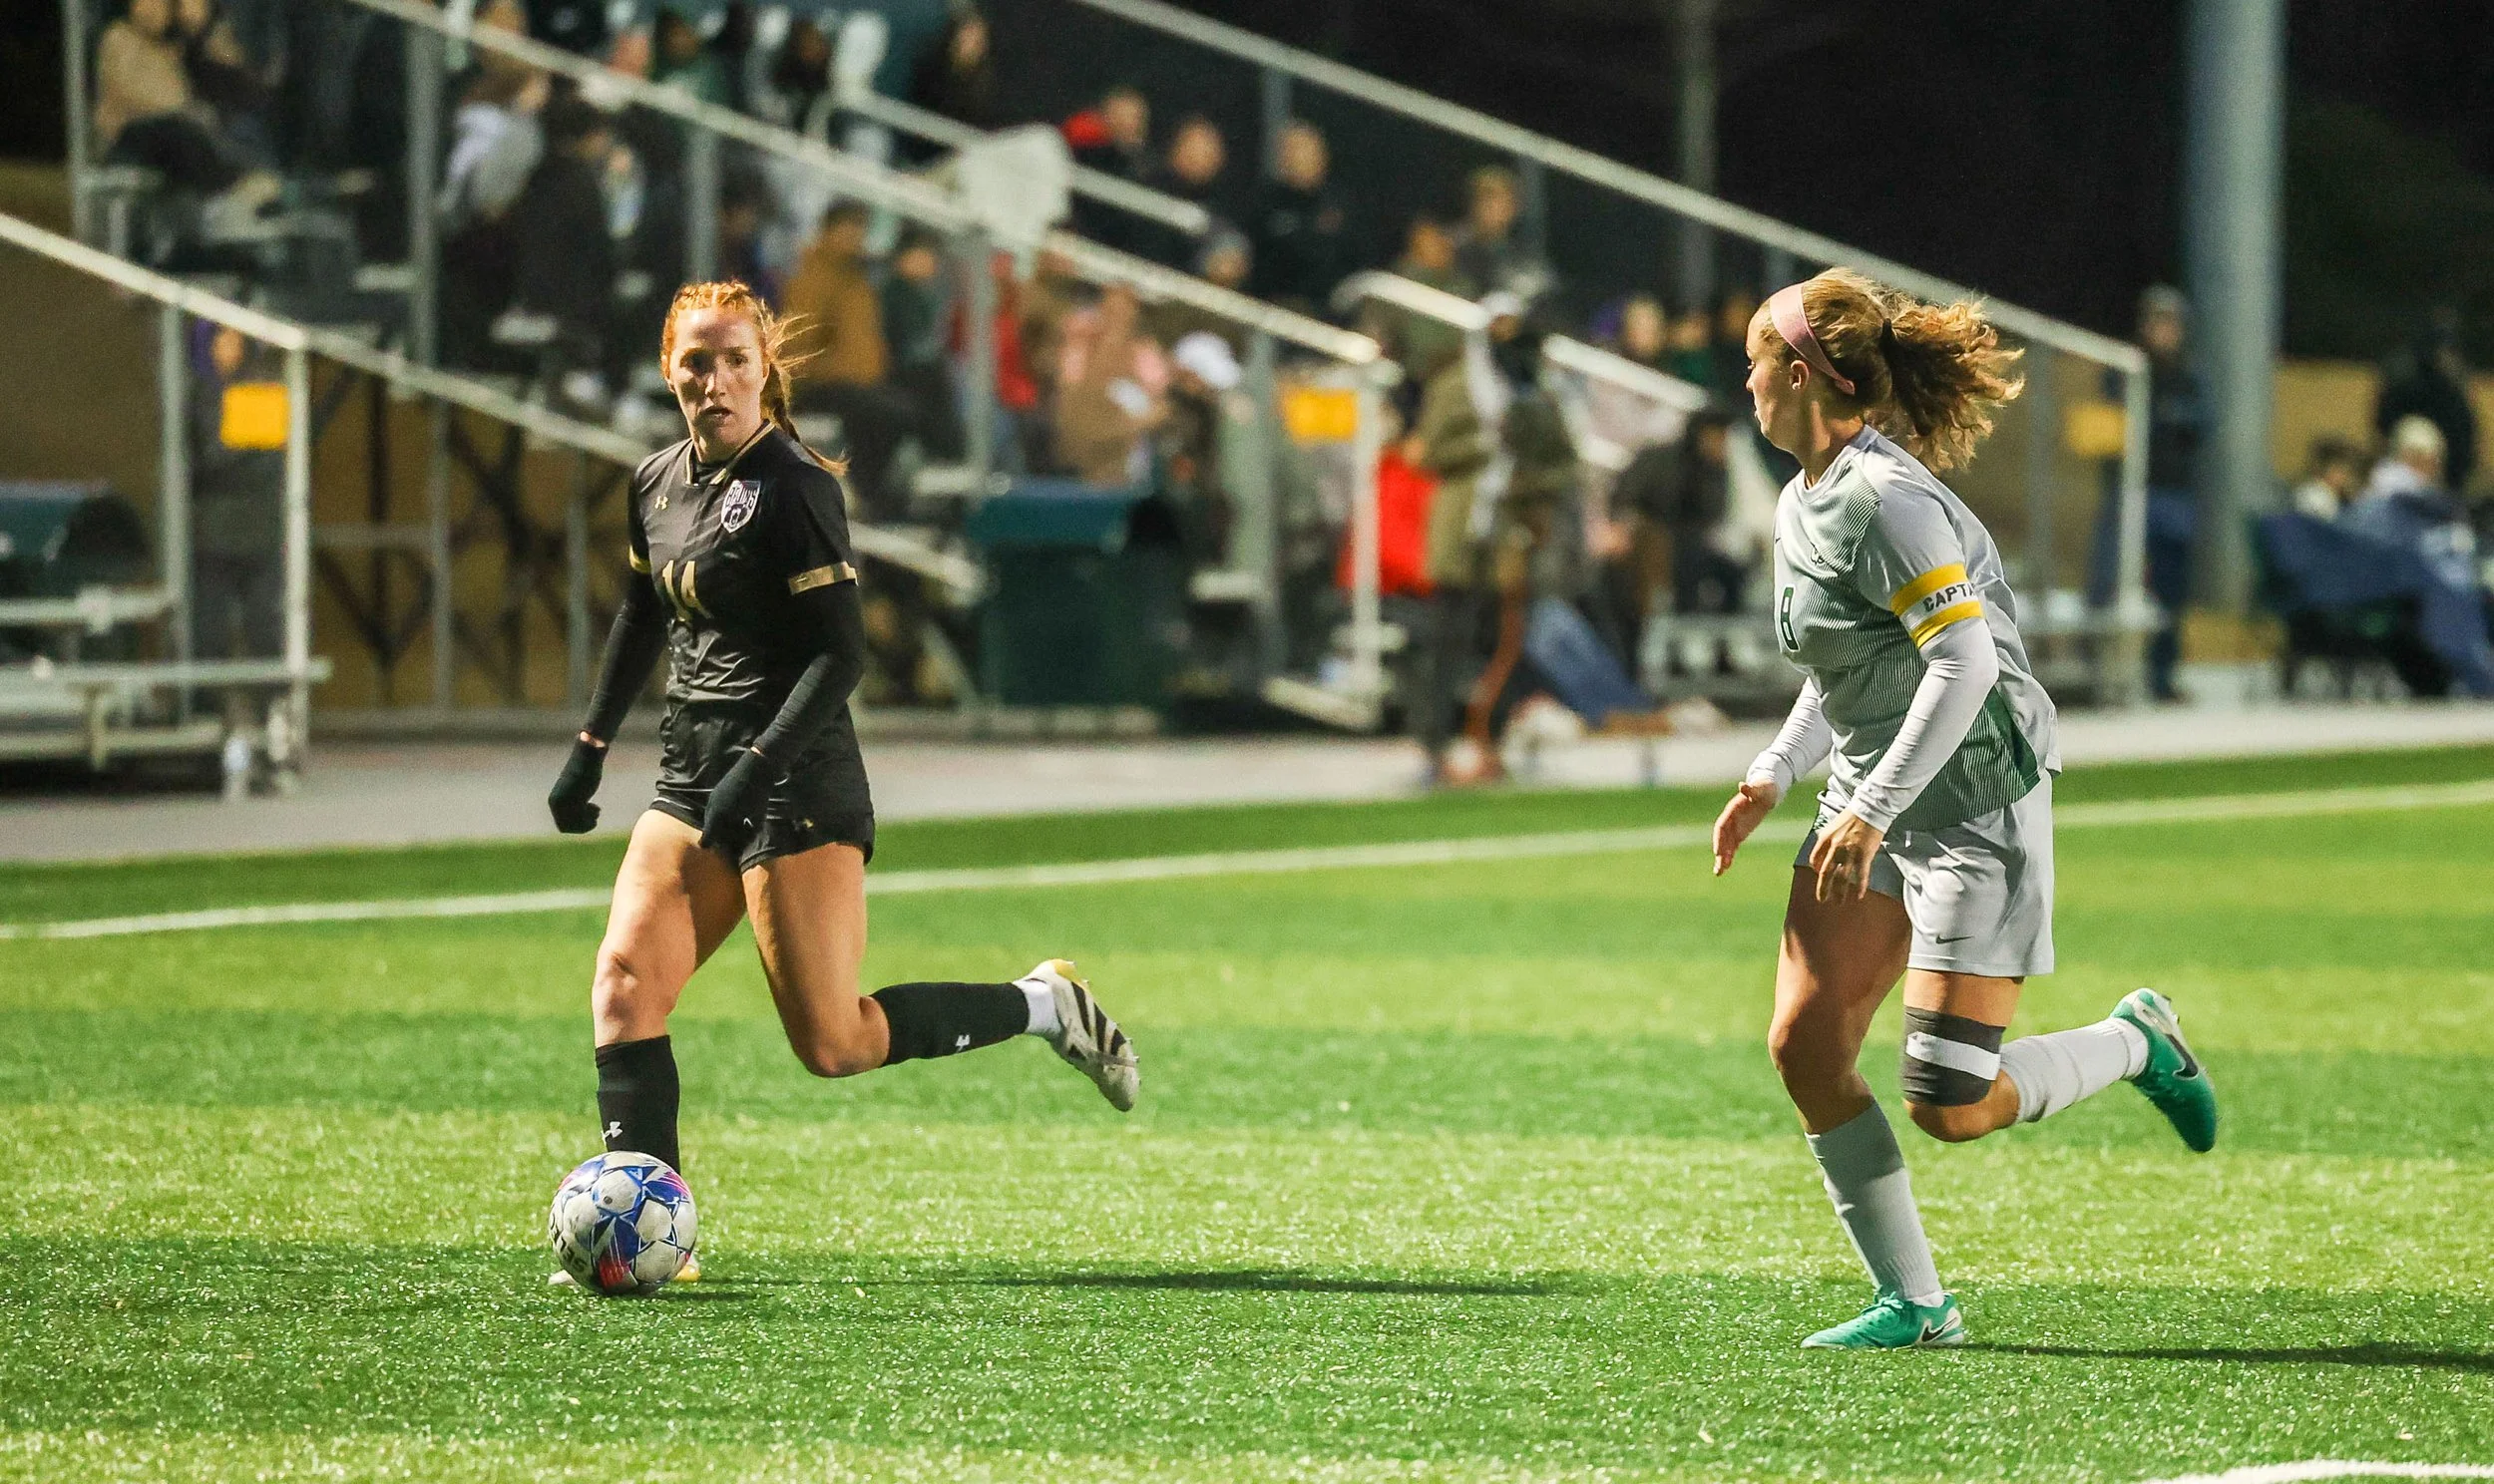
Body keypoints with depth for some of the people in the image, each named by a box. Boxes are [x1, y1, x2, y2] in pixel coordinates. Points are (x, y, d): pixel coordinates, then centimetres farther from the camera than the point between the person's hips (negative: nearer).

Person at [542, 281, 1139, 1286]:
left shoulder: (792, 487, -13)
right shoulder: (657, 484, 10)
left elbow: (842, 654, -16)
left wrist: (756, 767, -24)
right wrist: (590, 747, 24)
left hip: (796, 783, -7)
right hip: (692, 779, 7)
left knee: (832, 1045, -8)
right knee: (623, 980, -11)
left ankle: (1044, 1006, 12)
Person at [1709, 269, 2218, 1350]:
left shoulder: (1884, 498, -20)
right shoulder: (1804, 502, 10)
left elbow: (1967, 660, -26)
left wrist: (1873, 810, -28)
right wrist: (1773, 776, 11)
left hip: (1974, 809, -9)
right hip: (1873, 809, 9)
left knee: (1951, 1108, -11)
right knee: (1804, 1045, -5)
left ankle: (2136, 1042, 16)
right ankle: (1913, 1302, 3)